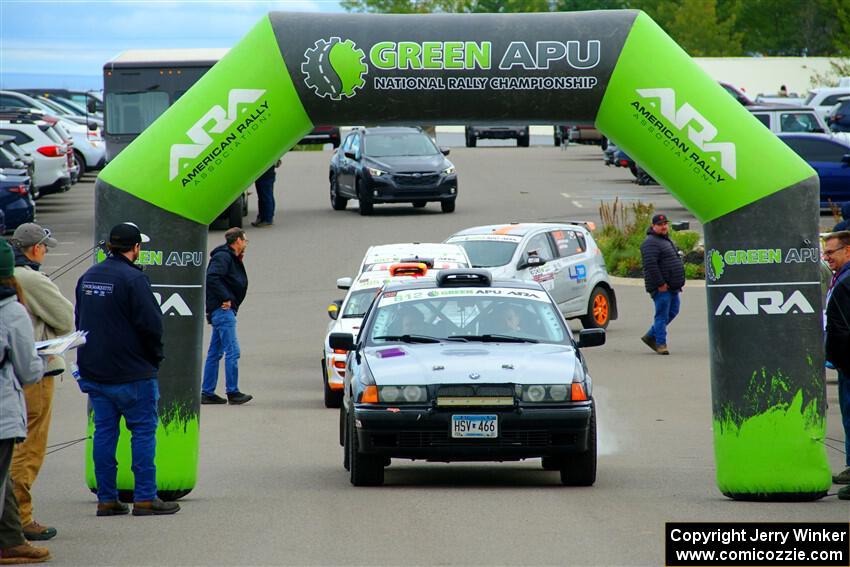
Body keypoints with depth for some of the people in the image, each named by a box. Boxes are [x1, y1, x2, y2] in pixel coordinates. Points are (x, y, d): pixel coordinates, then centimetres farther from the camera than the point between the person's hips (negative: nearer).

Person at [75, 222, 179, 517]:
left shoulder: (87, 277, 11)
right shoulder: (133, 279, -15)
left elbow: (79, 319, 18)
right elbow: (151, 324, -17)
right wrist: (155, 357, -2)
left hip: (93, 370, 7)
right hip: (132, 372, -7)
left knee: (104, 431, 9)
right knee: (143, 431, 0)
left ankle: (106, 498, 9)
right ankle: (145, 498, -2)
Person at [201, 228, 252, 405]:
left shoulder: (232, 259, 20)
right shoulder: (223, 257, -11)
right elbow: (212, 278, -23)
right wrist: (225, 298, -21)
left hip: (223, 310, 11)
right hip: (223, 310, -11)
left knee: (215, 353, 11)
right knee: (232, 351, -10)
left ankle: (207, 392, 14)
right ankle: (233, 393, -10)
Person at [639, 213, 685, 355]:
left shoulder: (667, 240, 19)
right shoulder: (651, 243, -14)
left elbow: (675, 262, 28)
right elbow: (650, 265, -23)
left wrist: (680, 282, 21)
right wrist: (660, 284, -24)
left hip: (672, 287, 10)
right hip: (661, 288, -10)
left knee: (672, 312, 15)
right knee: (662, 315, -6)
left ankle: (650, 336, 24)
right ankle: (660, 343, 0)